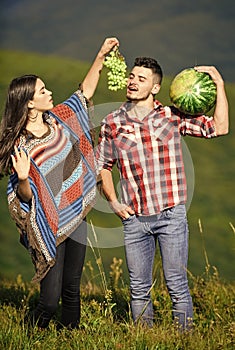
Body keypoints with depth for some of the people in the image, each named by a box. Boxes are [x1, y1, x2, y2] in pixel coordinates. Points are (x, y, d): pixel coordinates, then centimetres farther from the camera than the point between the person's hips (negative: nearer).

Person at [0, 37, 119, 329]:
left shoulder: (57, 119, 1)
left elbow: (85, 91, 14)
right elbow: (25, 197, -14)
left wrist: (101, 56, 7)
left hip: (76, 218, 7)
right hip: (50, 229, -6)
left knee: (72, 291, 13)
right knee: (50, 299, -7)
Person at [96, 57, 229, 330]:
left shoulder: (173, 116, 1)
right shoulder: (112, 123, 4)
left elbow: (219, 128, -2)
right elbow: (102, 164, 16)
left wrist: (219, 84, -6)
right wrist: (113, 201, 6)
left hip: (171, 215, -2)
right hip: (134, 218, 2)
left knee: (177, 285, 2)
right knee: (139, 288, 9)